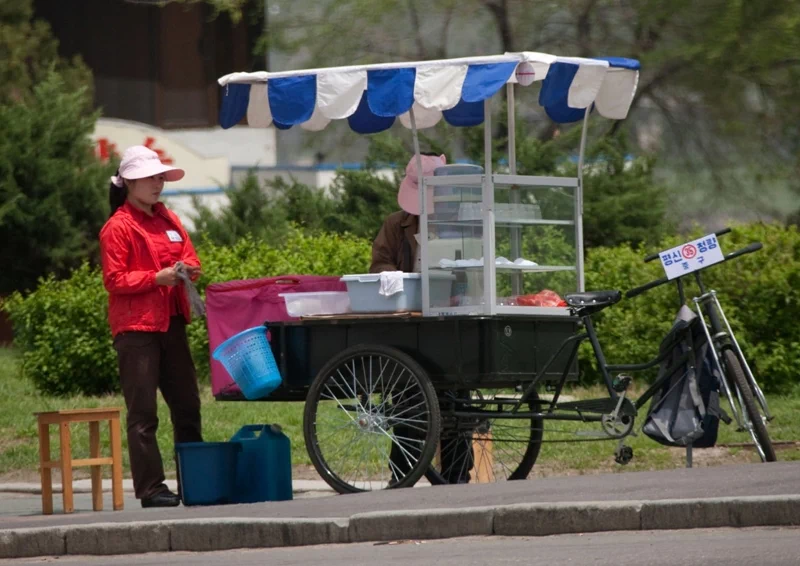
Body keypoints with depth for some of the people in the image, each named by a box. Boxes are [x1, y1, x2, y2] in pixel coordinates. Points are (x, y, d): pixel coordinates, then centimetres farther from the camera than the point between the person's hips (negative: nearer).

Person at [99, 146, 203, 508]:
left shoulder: (169, 220, 15)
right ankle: (150, 488, -5)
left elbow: (191, 258, 19)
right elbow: (114, 281, -11)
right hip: (136, 326, -7)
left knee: (187, 405, 10)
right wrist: (156, 278, -19)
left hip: (171, 323, 7)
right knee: (143, 412, -6)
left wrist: (188, 270, -4)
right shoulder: (117, 227, -6)